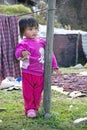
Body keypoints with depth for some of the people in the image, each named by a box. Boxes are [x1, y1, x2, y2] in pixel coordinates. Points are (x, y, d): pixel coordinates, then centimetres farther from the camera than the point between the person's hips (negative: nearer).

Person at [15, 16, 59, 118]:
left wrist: (54, 65, 11)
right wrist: (22, 53, -48)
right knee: (28, 92, 3)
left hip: (40, 73, 4)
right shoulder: (23, 43, -9)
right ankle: (29, 109, 15)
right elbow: (17, 52, -25)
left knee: (38, 93, 12)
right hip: (28, 73, -4)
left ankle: (36, 108, 25)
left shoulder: (42, 42, 6)